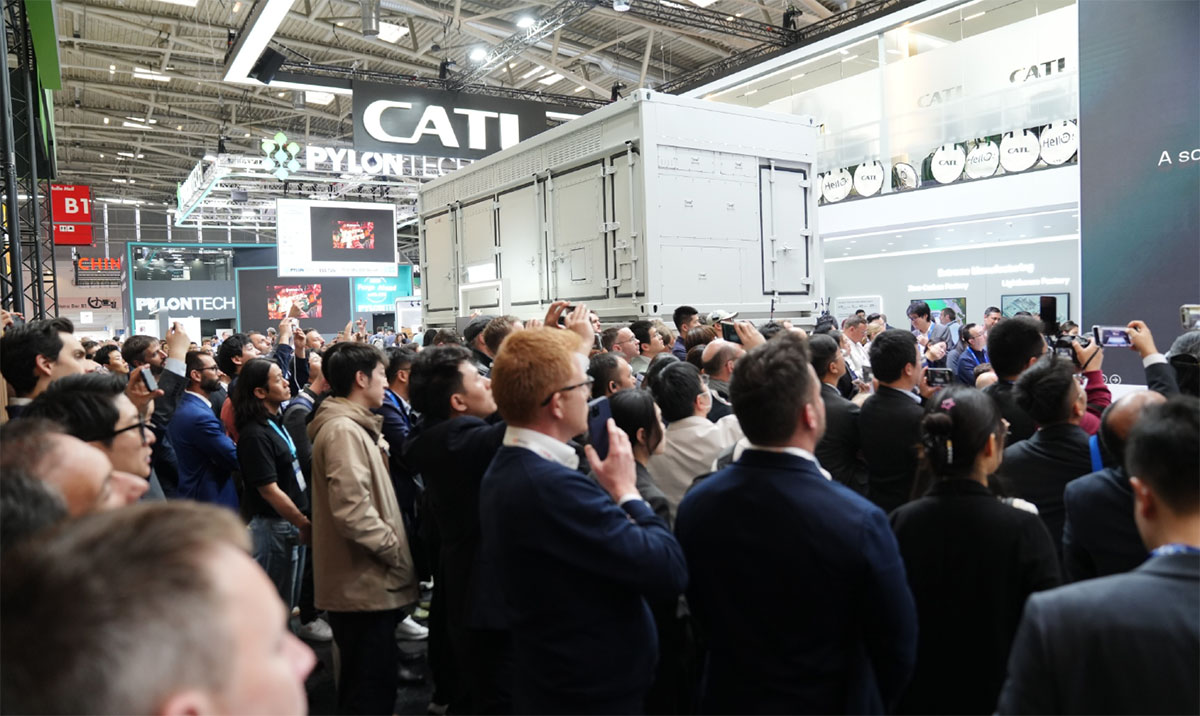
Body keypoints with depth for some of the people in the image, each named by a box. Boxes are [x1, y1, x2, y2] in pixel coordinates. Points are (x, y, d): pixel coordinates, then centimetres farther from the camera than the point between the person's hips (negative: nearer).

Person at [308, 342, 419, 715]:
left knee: (363, 682, 21)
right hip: (366, 583, -10)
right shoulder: (343, 430, -19)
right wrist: (398, 554, -18)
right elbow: (353, 511, -26)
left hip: (366, 579, 10)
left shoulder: (353, 426, 13)